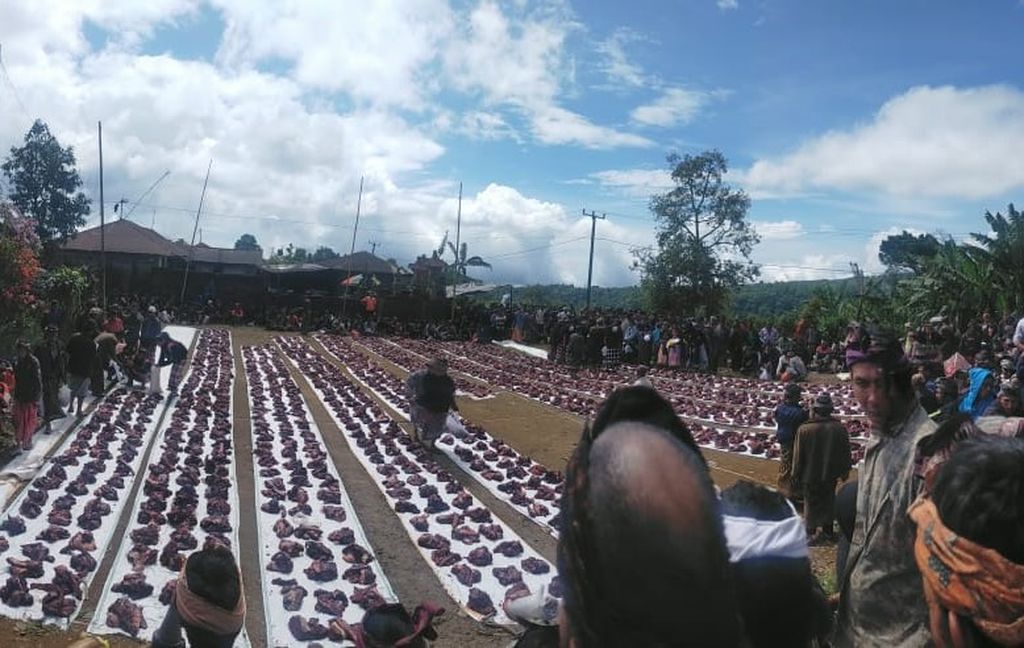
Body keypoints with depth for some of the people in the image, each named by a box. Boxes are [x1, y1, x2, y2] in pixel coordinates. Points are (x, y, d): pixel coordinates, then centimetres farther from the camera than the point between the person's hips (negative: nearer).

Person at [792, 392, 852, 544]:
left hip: (810, 476, -3)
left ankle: (811, 533, 14)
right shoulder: (840, 429, -11)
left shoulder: (804, 429, -19)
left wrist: (796, 477, 0)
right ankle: (828, 531, 29)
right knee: (828, 502, 19)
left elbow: (798, 457, -11)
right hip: (830, 476, 3)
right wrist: (844, 472, 16)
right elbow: (846, 454, 1)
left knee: (811, 503, 10)